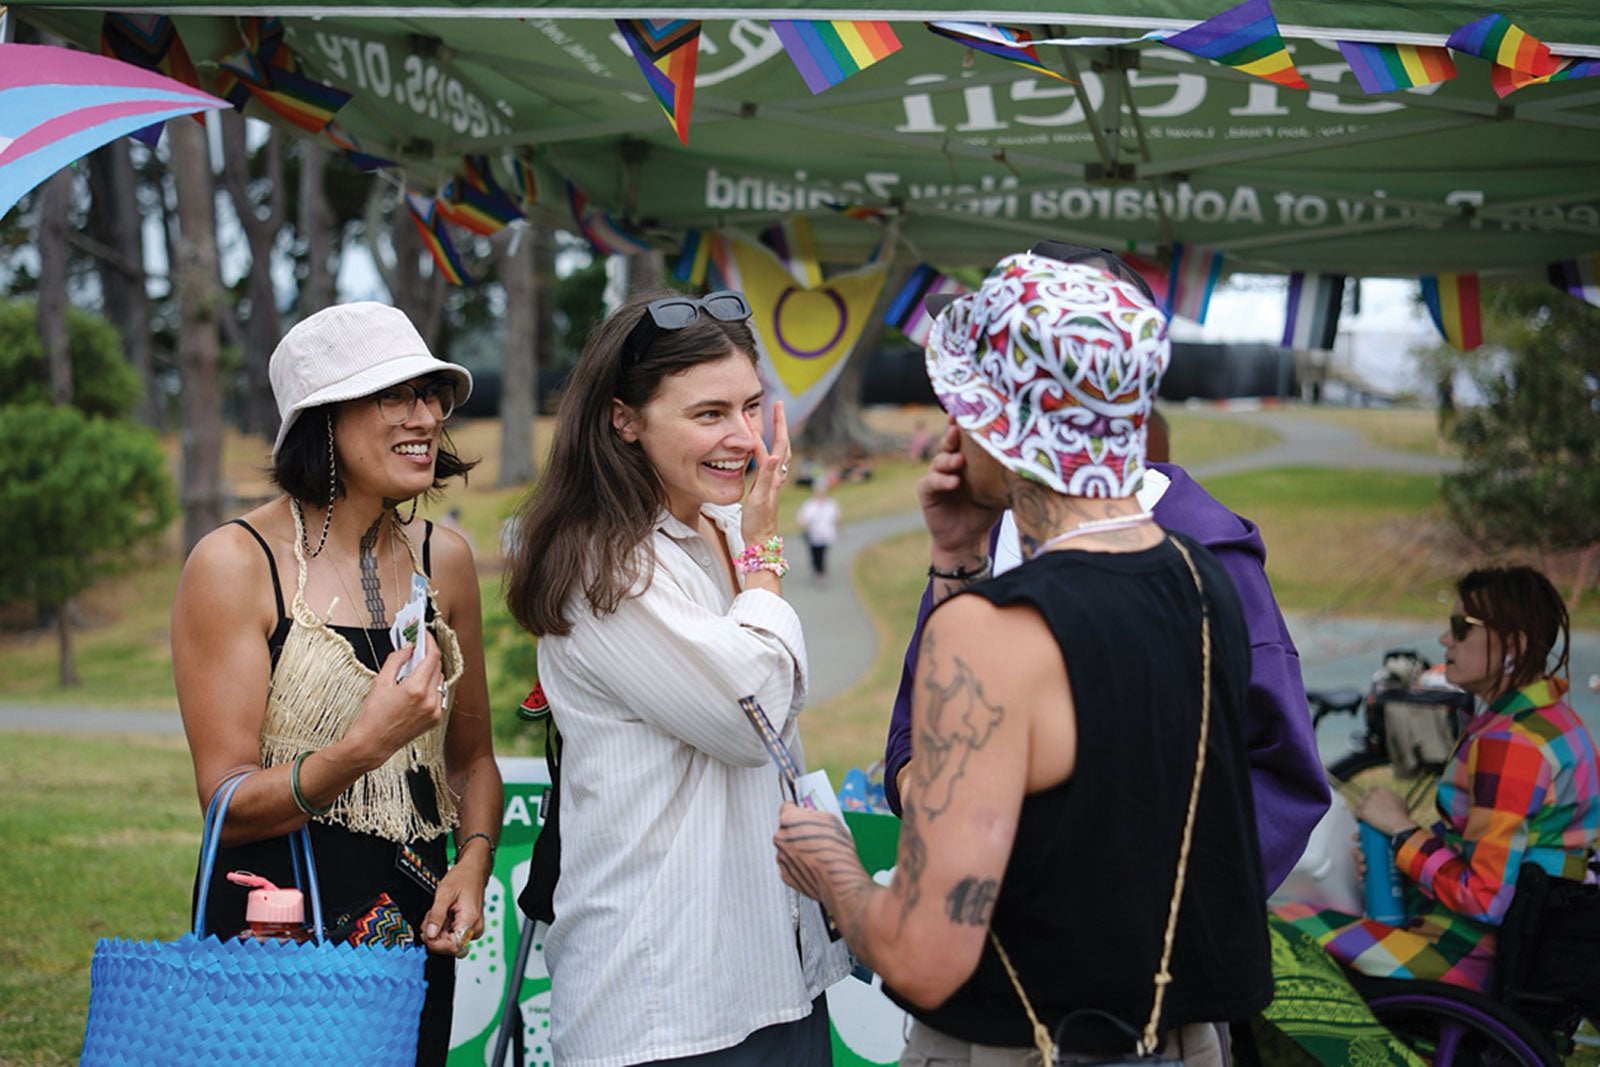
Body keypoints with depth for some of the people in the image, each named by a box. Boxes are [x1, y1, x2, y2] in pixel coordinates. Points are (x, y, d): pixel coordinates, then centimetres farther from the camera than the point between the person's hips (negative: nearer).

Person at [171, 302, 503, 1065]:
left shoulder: (444, 559, 5)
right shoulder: (235, 565, -11)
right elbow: (228, 807, -14)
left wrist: (474, 862, -4)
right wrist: (364, 748, -29)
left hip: (414, 938, 5)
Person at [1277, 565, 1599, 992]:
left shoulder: (1510, 743, -23)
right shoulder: (1548, 716, 10)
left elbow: (1483, 899, -25)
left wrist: (1403, 829, -13)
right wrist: (1396, 851, 4)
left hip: (1475, 954, -11)